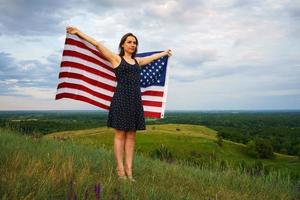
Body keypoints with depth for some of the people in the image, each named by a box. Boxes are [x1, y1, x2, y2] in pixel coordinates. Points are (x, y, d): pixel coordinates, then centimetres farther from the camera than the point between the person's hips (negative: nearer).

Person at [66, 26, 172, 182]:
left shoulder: (138, 61, 20)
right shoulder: (116, 58, 6)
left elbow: (153, 57, 37)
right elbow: (98, 45, 4)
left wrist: (165, 53, 53)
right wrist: (78, 32, 4)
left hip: (136, 99, 5)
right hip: (121, 98, -5)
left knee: (131, 135, 4)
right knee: (120, 134, -2)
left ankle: (129, 170, 8)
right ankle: (120, 169, 4)